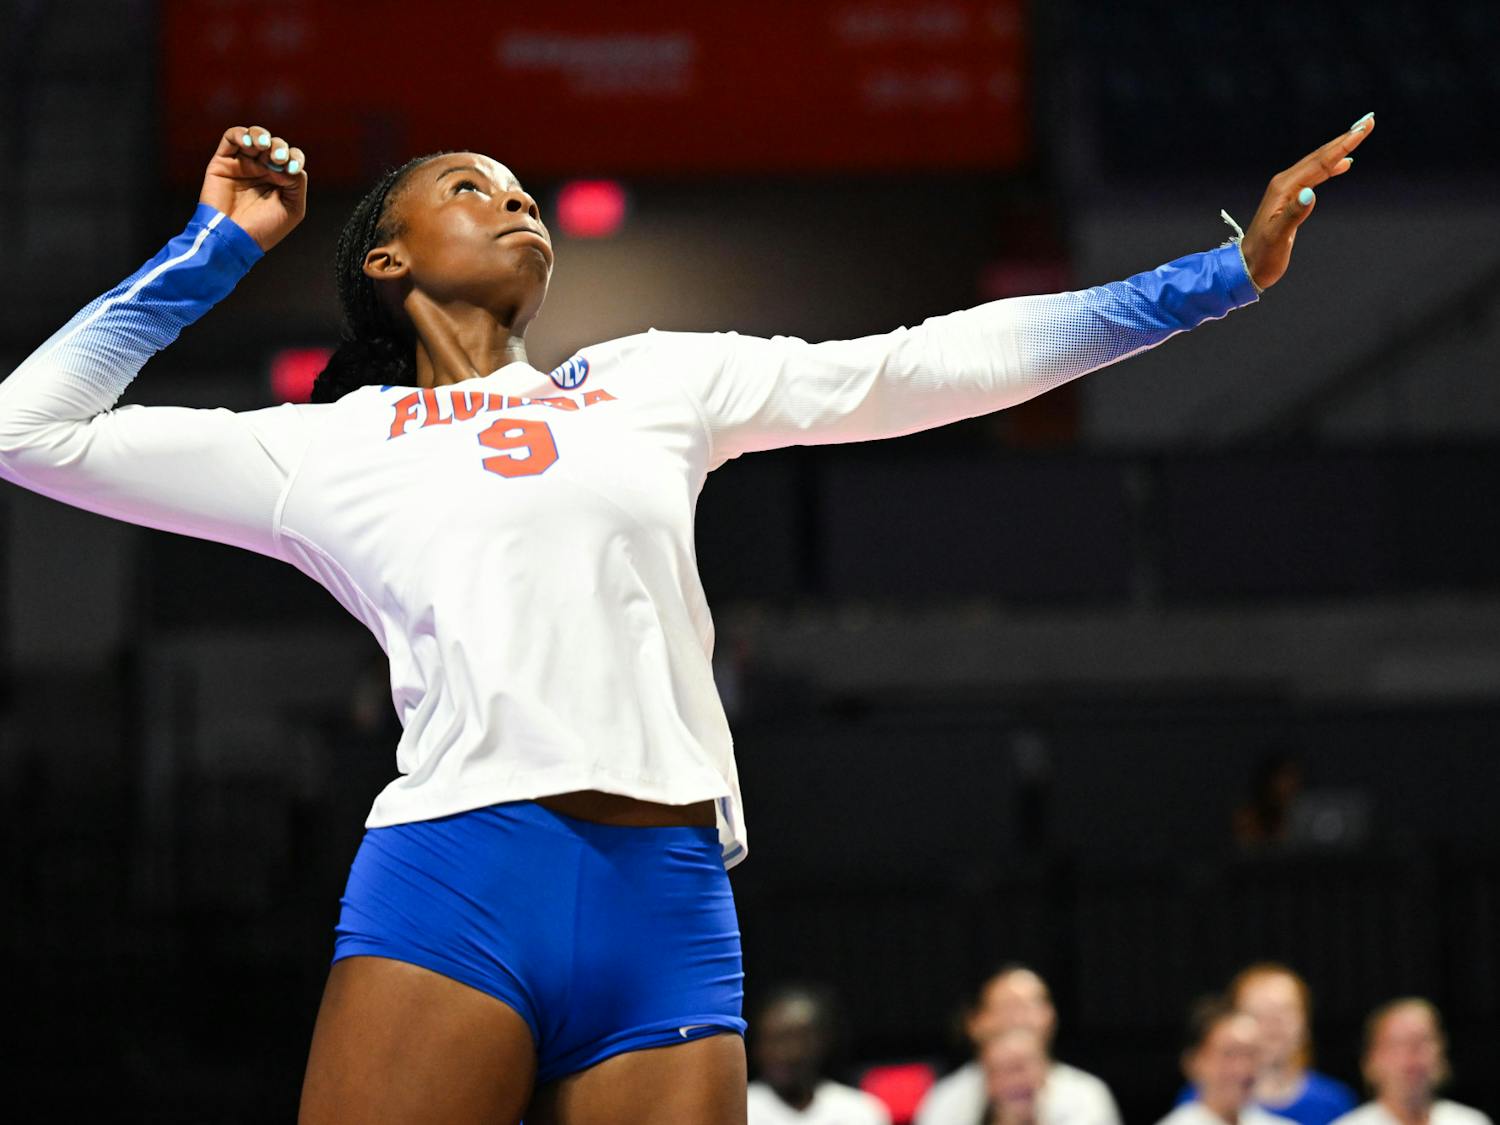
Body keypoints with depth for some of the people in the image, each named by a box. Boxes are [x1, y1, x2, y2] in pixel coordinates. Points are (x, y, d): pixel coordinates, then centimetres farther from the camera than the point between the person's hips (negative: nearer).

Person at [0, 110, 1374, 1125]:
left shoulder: (656, 380, 26)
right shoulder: (326, 448, 19)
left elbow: (927, 365, 23)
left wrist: (1223, 274, 19)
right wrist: (219, 246, 21)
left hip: (673, 904, 3)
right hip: (453, 878, -3)